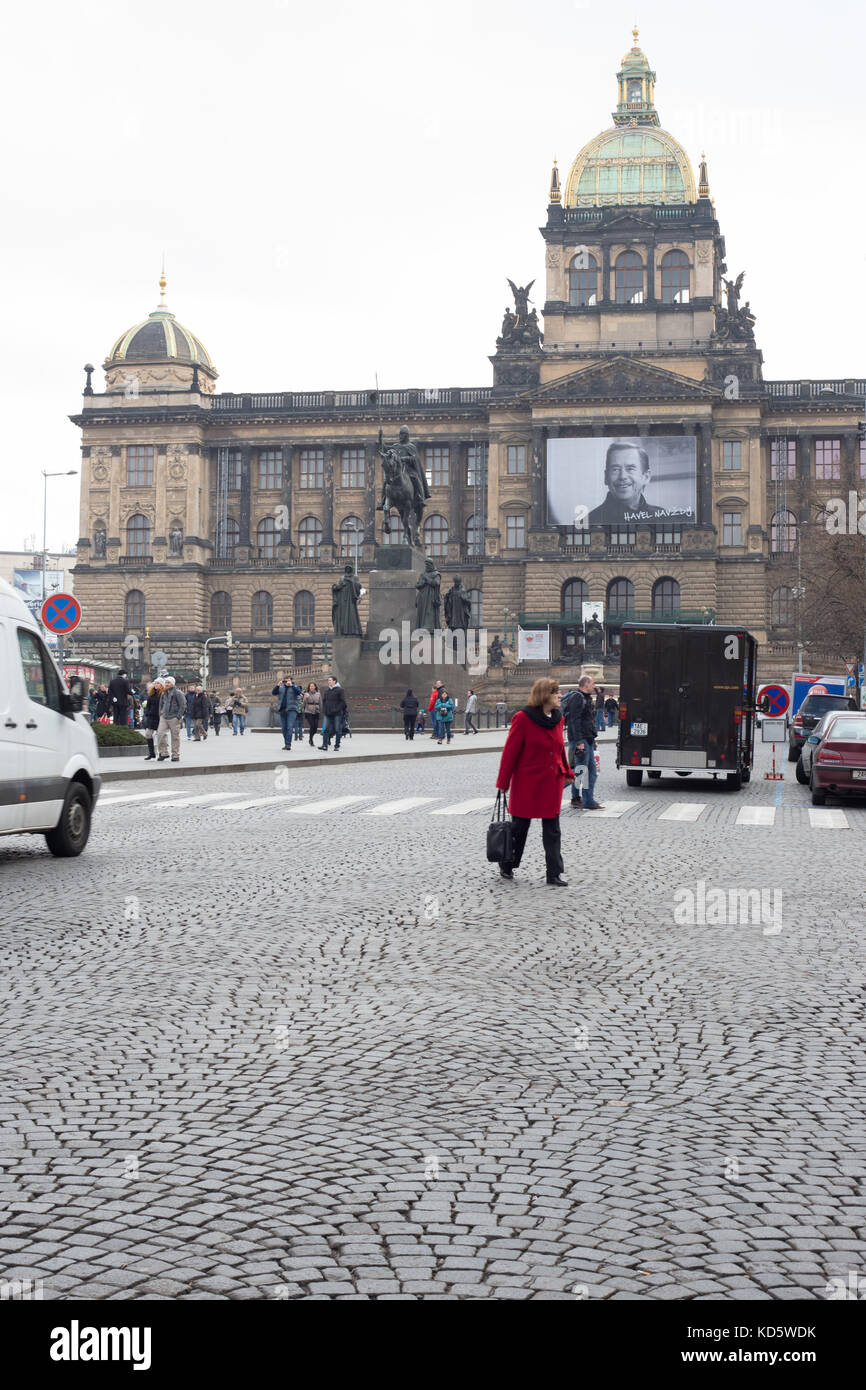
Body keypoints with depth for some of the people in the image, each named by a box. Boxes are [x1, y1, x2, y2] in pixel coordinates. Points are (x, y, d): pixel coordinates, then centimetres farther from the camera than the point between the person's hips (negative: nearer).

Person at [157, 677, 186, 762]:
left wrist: (178, 717, -12)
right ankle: (163, 753, 2)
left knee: (175, 737, -1)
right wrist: (161, 714, 16)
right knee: (160, 734, -6)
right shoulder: (164, 693, 14)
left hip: (174, 718, -6)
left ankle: (175, 755, 7)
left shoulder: (178, 693, -6)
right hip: (164, 718, 6)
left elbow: (183, 705, -8)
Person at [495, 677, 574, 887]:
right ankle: (507, 865, 29)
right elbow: (510, 751, -10)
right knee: (519, 826, 8)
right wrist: (503, 782, -8)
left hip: (552, 782, 5)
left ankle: (554, 875, 5)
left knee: (552, 830, 3)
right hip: (527, 783, -5)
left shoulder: (557, 719, 6)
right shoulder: (523, 718, -13)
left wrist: (567, 773, 17)